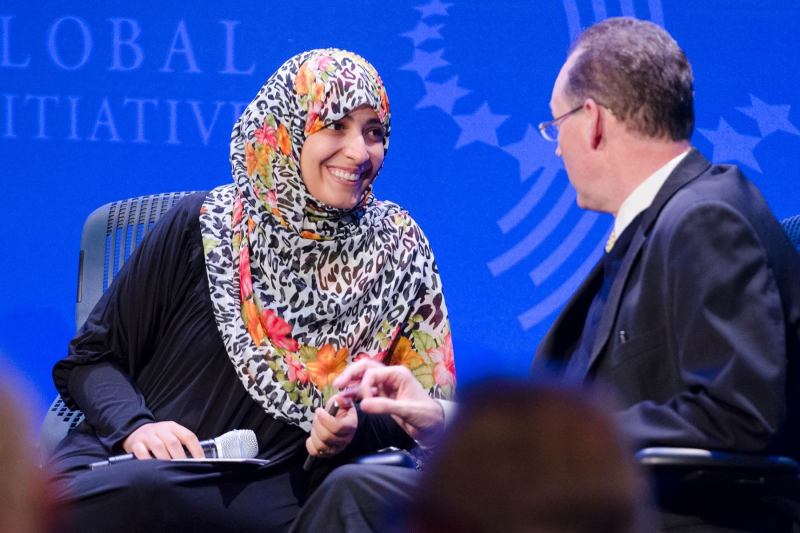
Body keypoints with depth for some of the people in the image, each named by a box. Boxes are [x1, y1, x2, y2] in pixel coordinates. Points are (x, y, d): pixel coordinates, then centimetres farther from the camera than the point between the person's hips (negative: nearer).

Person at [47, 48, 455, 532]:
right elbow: (90, 359, 11)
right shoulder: (203, 227, 7)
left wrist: (353, 430, -12)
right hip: (126, 457, 0)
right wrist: (134, 425, -10)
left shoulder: (397, 251, 9)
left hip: (269, 489, 0)